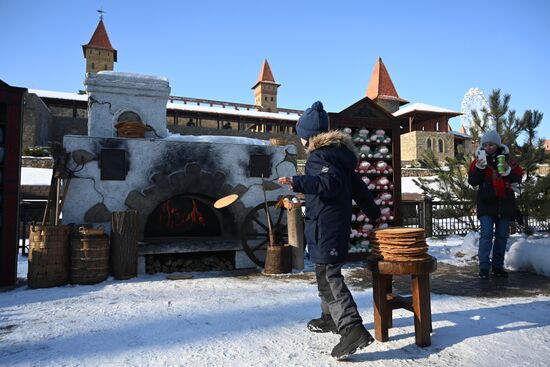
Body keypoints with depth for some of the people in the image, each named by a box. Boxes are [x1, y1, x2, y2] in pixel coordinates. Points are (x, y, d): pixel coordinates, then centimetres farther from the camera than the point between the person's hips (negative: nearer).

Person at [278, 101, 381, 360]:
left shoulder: (319, 156, -12)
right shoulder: (338, 152, 16)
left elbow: (330, 183, -30)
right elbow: (357, 186, 21)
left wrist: (299, 183, -41)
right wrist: (373, 212, 27)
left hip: (325, 227, -10)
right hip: (339, 223, 10)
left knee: (328, 277, -9)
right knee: (327, 272, 21)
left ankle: (353, 330, -14)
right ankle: (331, 318, 35)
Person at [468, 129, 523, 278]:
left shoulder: (506, 158, 7)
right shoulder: (479, 160, 2)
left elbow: (518, 178, 4)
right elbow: (472, 181, -5)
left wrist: (507, 170, -14)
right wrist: (479, 167, -19)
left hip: (505, 203, 3)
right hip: (486, 203, -3)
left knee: (502, 235, 8)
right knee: (486, 234, -10)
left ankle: (498, 266, 18)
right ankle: (484, 267, -7)